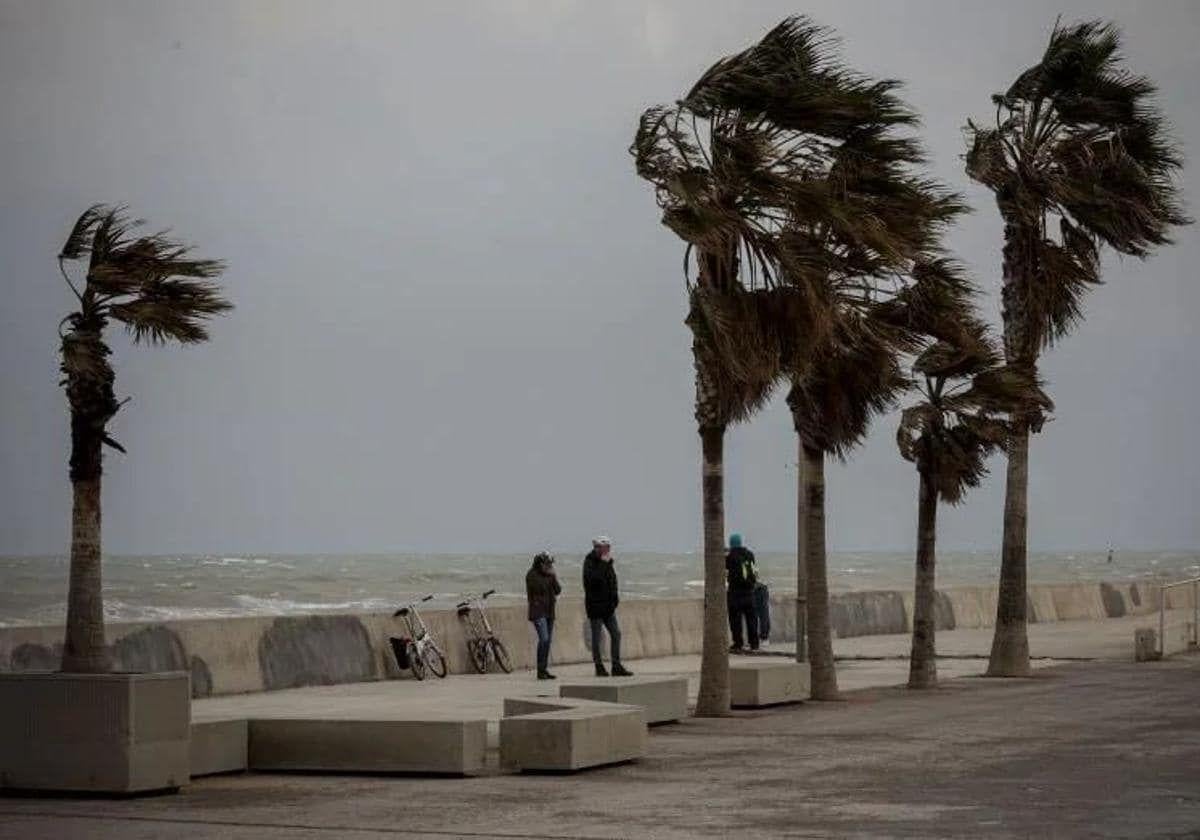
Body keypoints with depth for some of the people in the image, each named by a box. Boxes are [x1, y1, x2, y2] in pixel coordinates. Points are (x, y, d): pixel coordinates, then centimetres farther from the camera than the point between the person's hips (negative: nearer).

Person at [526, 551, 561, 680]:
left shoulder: (550, 575, 13)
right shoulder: (532, 575, -5)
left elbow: (558, 591, 6)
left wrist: (553, 577, -5)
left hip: (549, 611, 7)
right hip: (538, 611, -7)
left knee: (548, 640, 6)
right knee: (544, 639, -17)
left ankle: (545, 670, 12)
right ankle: (541, 670, -14)